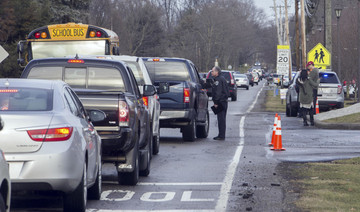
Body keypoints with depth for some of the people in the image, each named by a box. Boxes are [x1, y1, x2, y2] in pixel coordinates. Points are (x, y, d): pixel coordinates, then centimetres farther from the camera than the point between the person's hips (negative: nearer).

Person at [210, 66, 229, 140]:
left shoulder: (218, 80, -14)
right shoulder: (221, 79, 20)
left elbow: (218, 92, -21)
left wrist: (216, 102, -21)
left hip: (221, 101, -11)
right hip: (223, 101, 11)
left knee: (221, 119, -9)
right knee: (221, 119, 13)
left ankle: (221, 136, -10)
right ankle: (221, 135, 18)